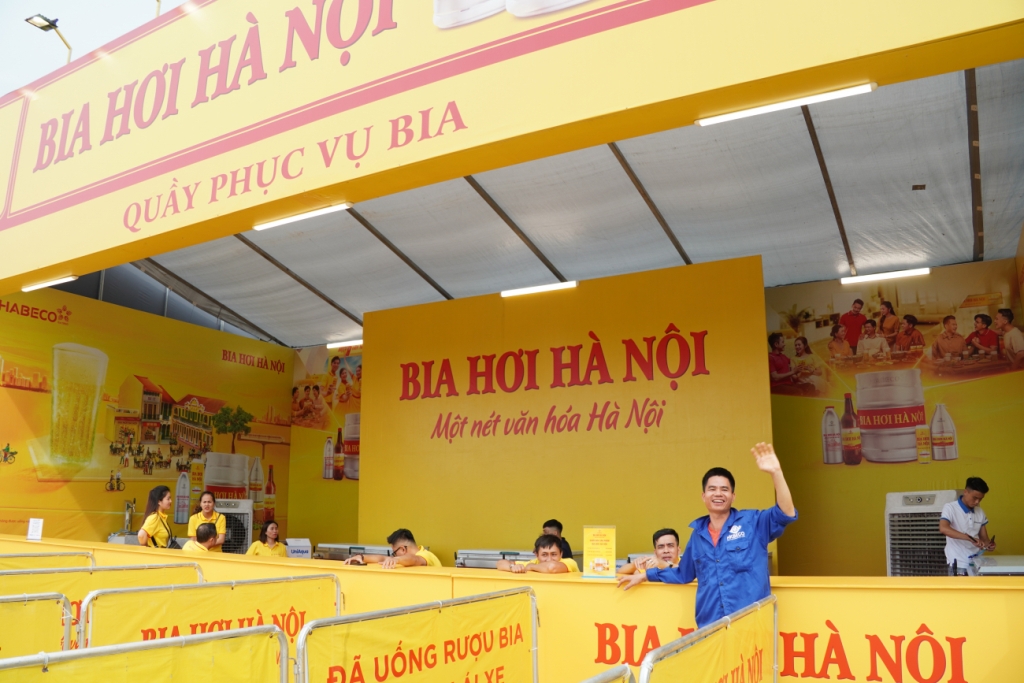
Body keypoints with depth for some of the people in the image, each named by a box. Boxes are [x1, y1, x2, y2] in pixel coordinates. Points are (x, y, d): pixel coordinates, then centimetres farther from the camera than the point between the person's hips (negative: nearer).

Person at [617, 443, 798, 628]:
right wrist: (645, 575, 27)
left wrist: (775, 472, -26)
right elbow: (683, 574, 26)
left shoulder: (752, 522, 1)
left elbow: (786, 514, -15)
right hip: (710, 626, 3)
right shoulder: (699, 533, 13)